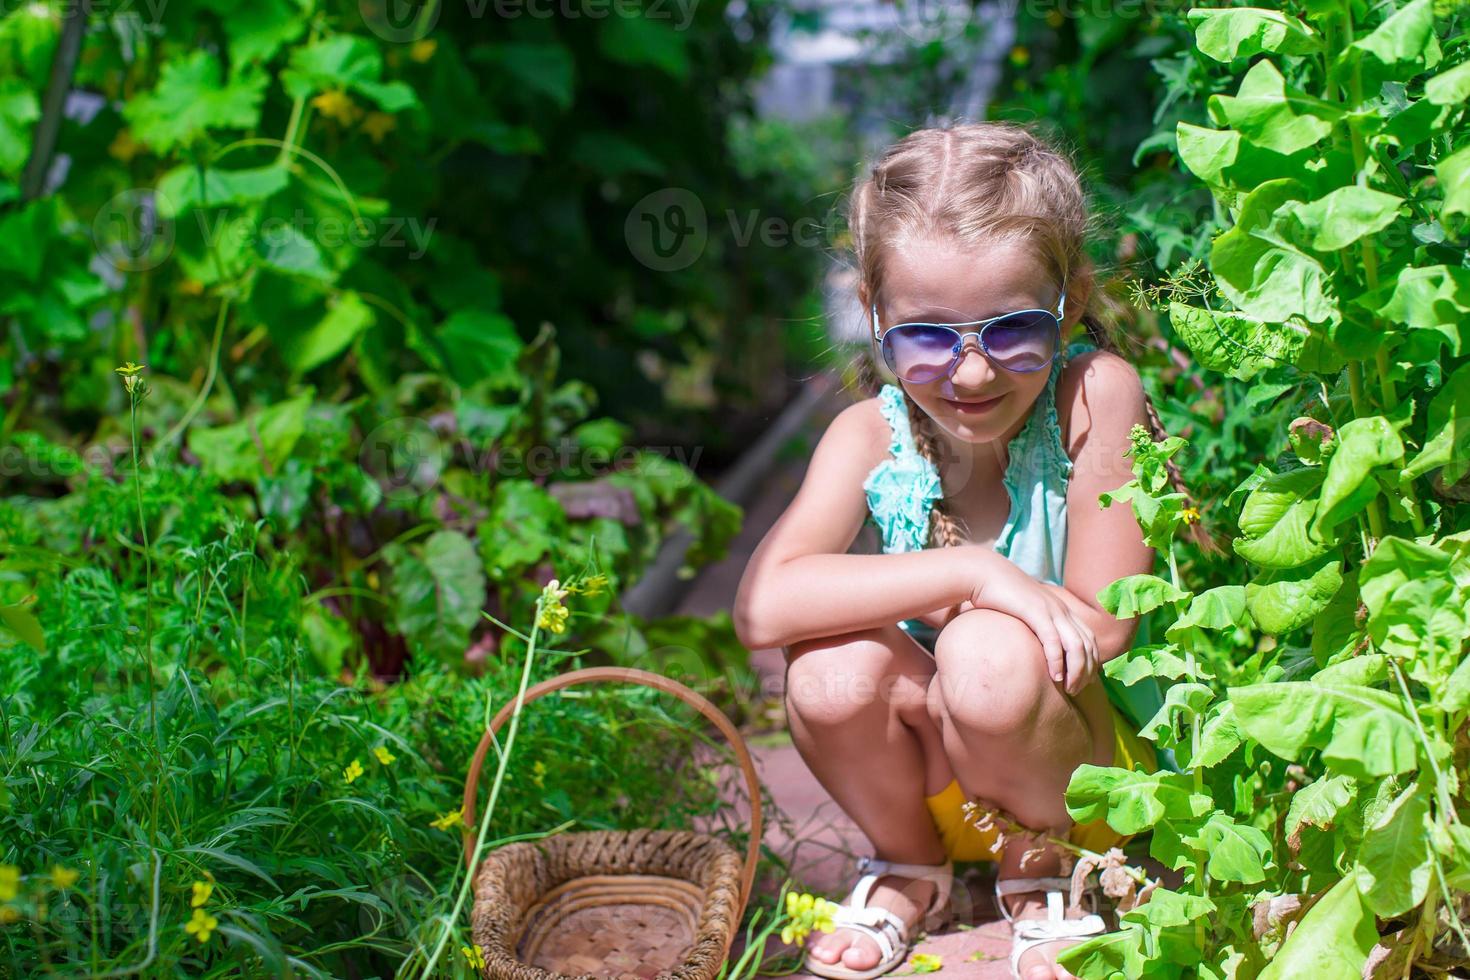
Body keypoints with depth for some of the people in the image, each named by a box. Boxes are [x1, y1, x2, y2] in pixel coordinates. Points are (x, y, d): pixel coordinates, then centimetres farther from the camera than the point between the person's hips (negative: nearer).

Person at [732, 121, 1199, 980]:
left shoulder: (1097, 394, -21)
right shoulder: (871, 437, -13)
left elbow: (1100, 631, -22)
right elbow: (763, 608, -29)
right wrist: (972, 574, -34)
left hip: (1091, 775, -2)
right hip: (935, 783, 3)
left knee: (991, 653, -33)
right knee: (831, 665, -28)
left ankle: (1049, 875, 1)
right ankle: (911, 868, 6)